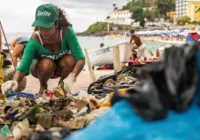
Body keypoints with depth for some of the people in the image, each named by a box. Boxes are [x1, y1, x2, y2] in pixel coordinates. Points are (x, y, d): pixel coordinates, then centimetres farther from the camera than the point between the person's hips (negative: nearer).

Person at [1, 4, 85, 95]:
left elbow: (81, 59, -37)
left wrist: (72, 76, -56)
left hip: (62, 67, 1)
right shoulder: (35, 40, -33)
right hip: (42, 69, -1)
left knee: (70, 60, -32)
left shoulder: (66, 32, -32)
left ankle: (61, 84, 0)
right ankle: (43, 87, -1)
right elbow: (22, 68, -36)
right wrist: (15, 81, -58)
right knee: (47, 64, -35)